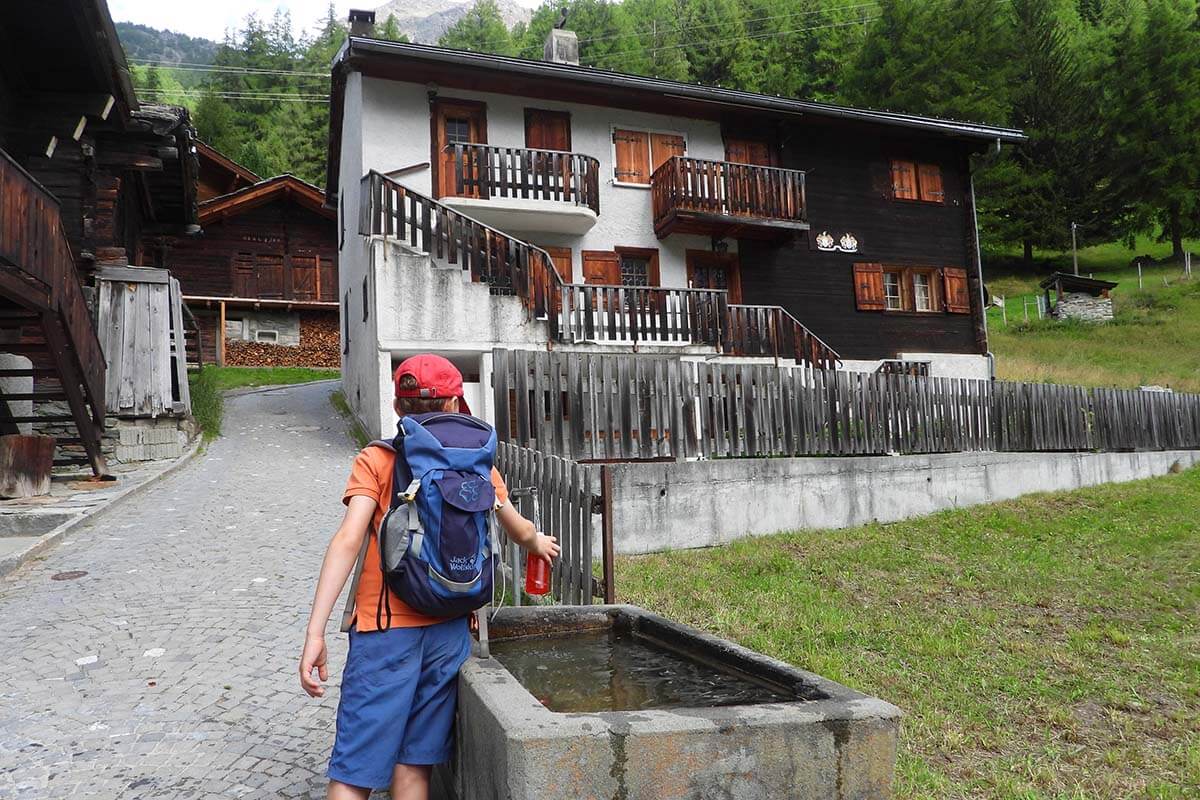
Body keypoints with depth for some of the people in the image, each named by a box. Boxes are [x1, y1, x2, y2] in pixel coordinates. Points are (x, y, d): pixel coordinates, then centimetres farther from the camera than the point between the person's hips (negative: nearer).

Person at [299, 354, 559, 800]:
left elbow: (348, 541, -13)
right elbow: (520, 532, 21)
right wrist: (539, 542, 44)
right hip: (449, 630, 3)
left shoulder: (375, 461, -1)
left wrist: (315, 633, -15)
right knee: (414, 763, 11)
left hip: (384, 629, -2)